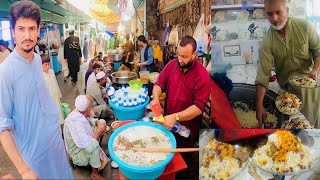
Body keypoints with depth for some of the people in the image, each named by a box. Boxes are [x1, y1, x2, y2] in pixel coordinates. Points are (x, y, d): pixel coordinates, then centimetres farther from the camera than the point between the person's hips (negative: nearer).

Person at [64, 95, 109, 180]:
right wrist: (98, 131, -27)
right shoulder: (76, 123, -39)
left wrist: (98, 123, -12)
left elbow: (89, 120, 9)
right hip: (77, 152, -9)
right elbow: (88, 145, -40)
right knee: (94, 146, -39)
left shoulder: (79, 112, -14)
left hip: (84, 141, 9)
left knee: (102, 122, 7)